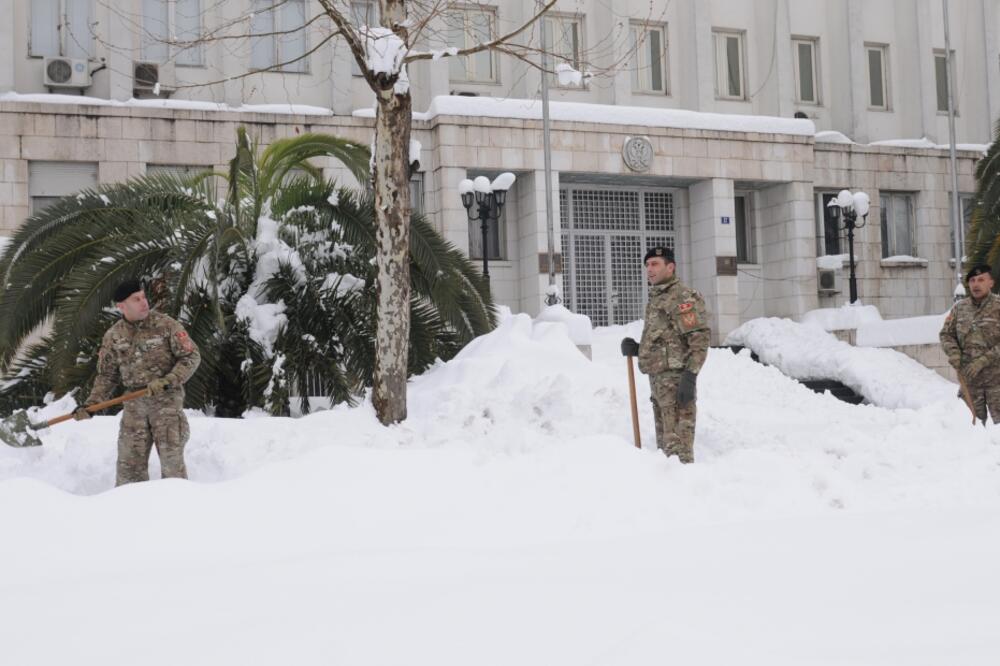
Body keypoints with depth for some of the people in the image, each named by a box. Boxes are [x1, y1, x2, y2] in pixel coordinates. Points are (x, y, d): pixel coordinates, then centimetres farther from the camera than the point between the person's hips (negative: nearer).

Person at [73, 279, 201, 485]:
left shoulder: (165, 325, -5)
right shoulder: (113, 336, 5)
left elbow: (191, 357, -5)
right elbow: (107, 375, 14)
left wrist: (167, 381, -18)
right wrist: (90, 405, 2)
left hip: (166, 400, -3)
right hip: (134, 404, 3)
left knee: (171, 459, -5)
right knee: (130, 462, 3)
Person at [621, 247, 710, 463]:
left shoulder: (683, 297, -9)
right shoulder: (655, 299, 20)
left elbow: (700, 338, -16)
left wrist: (690, 376, -22)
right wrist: (637, 349, 10)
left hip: (675, 378, -10)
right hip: (658, 379, 10)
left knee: (678, 444, -10)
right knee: (664, 442, 14)